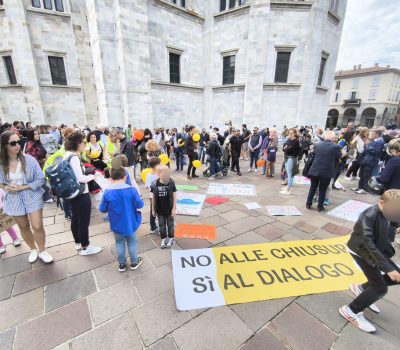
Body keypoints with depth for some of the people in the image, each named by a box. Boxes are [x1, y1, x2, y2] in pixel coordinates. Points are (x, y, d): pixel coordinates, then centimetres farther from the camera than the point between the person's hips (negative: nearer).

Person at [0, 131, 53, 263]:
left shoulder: (29, 159, -14)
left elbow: (41, 179, -10)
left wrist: (22, 187, -18)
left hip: (32, 197, -2)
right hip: (14, 200, 3)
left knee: (37, 227, -1)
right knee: (24, 227, 17)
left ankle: (42, 251, 23)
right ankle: (33, 249, 39)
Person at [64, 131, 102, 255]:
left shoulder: (68, 155, 8)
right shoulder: (74, 158, -22)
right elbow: (80, 178, -24)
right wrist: (92, 176, -8)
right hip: (81, 194, -10)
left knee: (75, 218, 20)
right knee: (84, 221, 4)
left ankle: (78, 243, 37)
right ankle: (85, 247, 19)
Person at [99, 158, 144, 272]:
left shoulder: (107, 192, -16)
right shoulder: (131, 190, -19)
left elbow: (102, 209, -6)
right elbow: (140, 205, -13)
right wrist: (135, 200, 7)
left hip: (116, 225, 1)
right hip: (130, 223, -1)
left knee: (119, 243, 20)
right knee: (132, 242, 17)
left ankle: (121, 264, 34)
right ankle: (134, 262, 34)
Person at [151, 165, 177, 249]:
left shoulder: (171, 183, -15)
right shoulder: (155, 184, -11)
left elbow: (174, 196, -9)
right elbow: (153, 197, -2)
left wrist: (174, 209, -10)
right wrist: (153, 209, 4)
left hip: (169, 209, -1)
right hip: (160, 209, 2)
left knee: (170, 225, 15)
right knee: (161, 225, 15)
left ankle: (171, 238, 35)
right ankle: (163, 239, 35)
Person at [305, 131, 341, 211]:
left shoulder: (317, 145, 4)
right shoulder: (337, 147, -4)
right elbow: (337, 160, 3)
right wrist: (333, 170, 16)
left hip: (315, 170, 3)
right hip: (327, 171, -2)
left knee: (313, 187, 16)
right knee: (322, 190, 9)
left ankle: (308, 204, 22)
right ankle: (320, 206, 18)